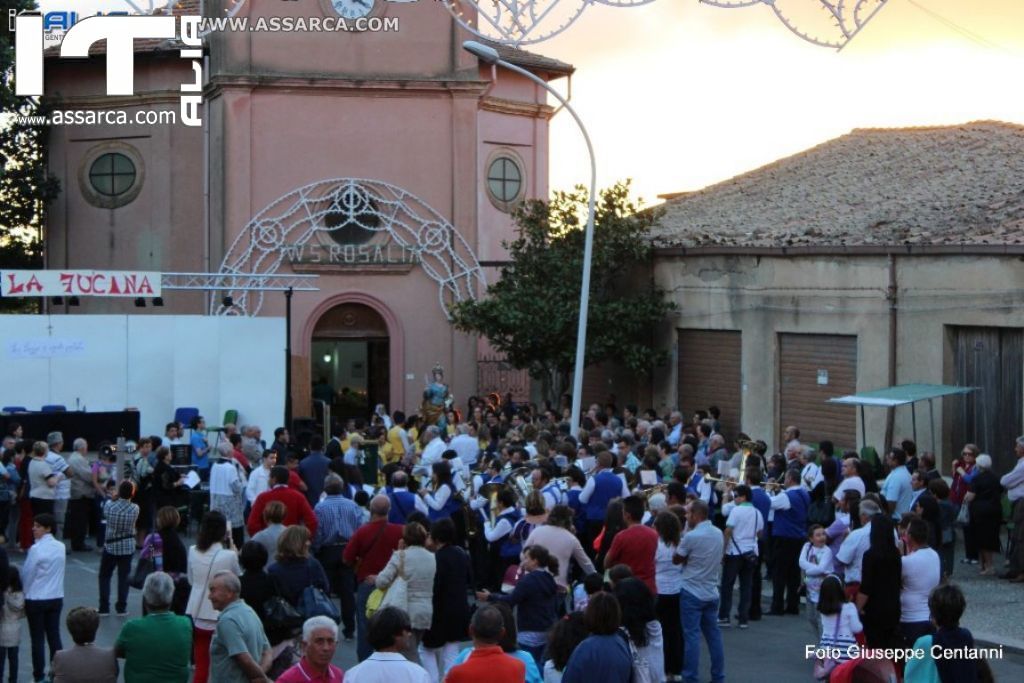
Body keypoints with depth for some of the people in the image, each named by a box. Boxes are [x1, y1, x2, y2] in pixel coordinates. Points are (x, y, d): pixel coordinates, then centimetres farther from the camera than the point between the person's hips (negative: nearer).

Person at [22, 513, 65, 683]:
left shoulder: (36, 549, -17)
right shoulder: (61, 547, 0)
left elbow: (27, 574, -9)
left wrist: (25, 593, 7)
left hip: (36, 599, -5)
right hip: (56, 598, 5)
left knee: (37, 639, 4)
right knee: (54, 637, 10)